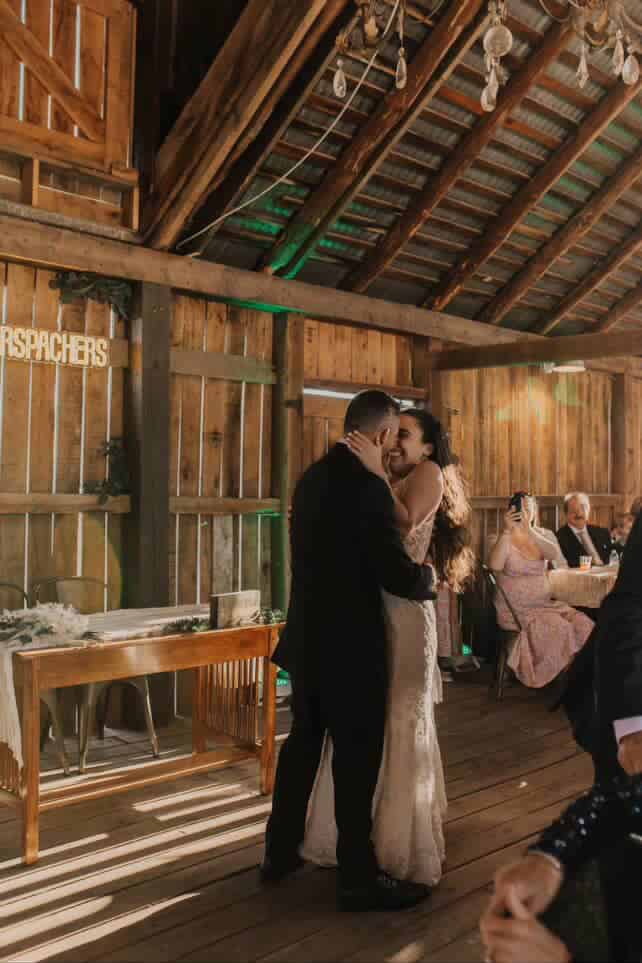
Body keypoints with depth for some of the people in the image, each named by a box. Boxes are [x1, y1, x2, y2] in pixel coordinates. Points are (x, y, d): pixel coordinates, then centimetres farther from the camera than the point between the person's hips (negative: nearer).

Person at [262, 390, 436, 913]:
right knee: (358, 757, 4)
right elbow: (399, 576, -20)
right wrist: (427, 577, 2)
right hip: (350, 644, -8)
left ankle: (281, 851, 31)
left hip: (308, 636, 8)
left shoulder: (312, 478, 7)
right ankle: (359, 877, 16)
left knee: (303, 742, 19)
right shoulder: (368, 486, -19)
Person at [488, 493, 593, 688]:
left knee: (583, 625, -18)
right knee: (559, 629, -27)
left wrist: (529, 530, -25)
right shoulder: (501, 538, -1)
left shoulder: (545, 535, 9)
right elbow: (495, 565, -23)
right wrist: (507, 531, -28)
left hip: (545, 604, 4)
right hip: (515, 609, -4)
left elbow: (555, 556, -15)